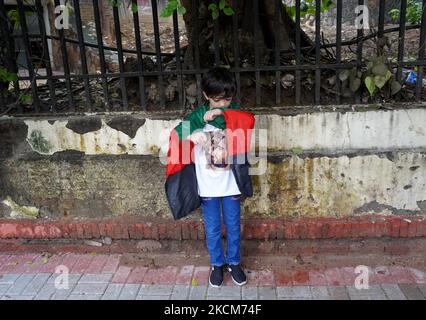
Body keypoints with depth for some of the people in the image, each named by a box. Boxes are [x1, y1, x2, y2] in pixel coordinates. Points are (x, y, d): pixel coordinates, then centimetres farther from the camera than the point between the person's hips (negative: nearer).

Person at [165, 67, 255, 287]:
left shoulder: (235, 113, -3)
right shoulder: (196, 117, -6)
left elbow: (249, 121, -24)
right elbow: (176, 137, -17)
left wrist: (223, 114, -28)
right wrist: (191, 135, -36)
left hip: (231, 185, 1)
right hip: (207, 186, 0)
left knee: (233, 227, 15)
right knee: (212, 229, 14)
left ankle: (234, 262, 35)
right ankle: (217, 264, 34)